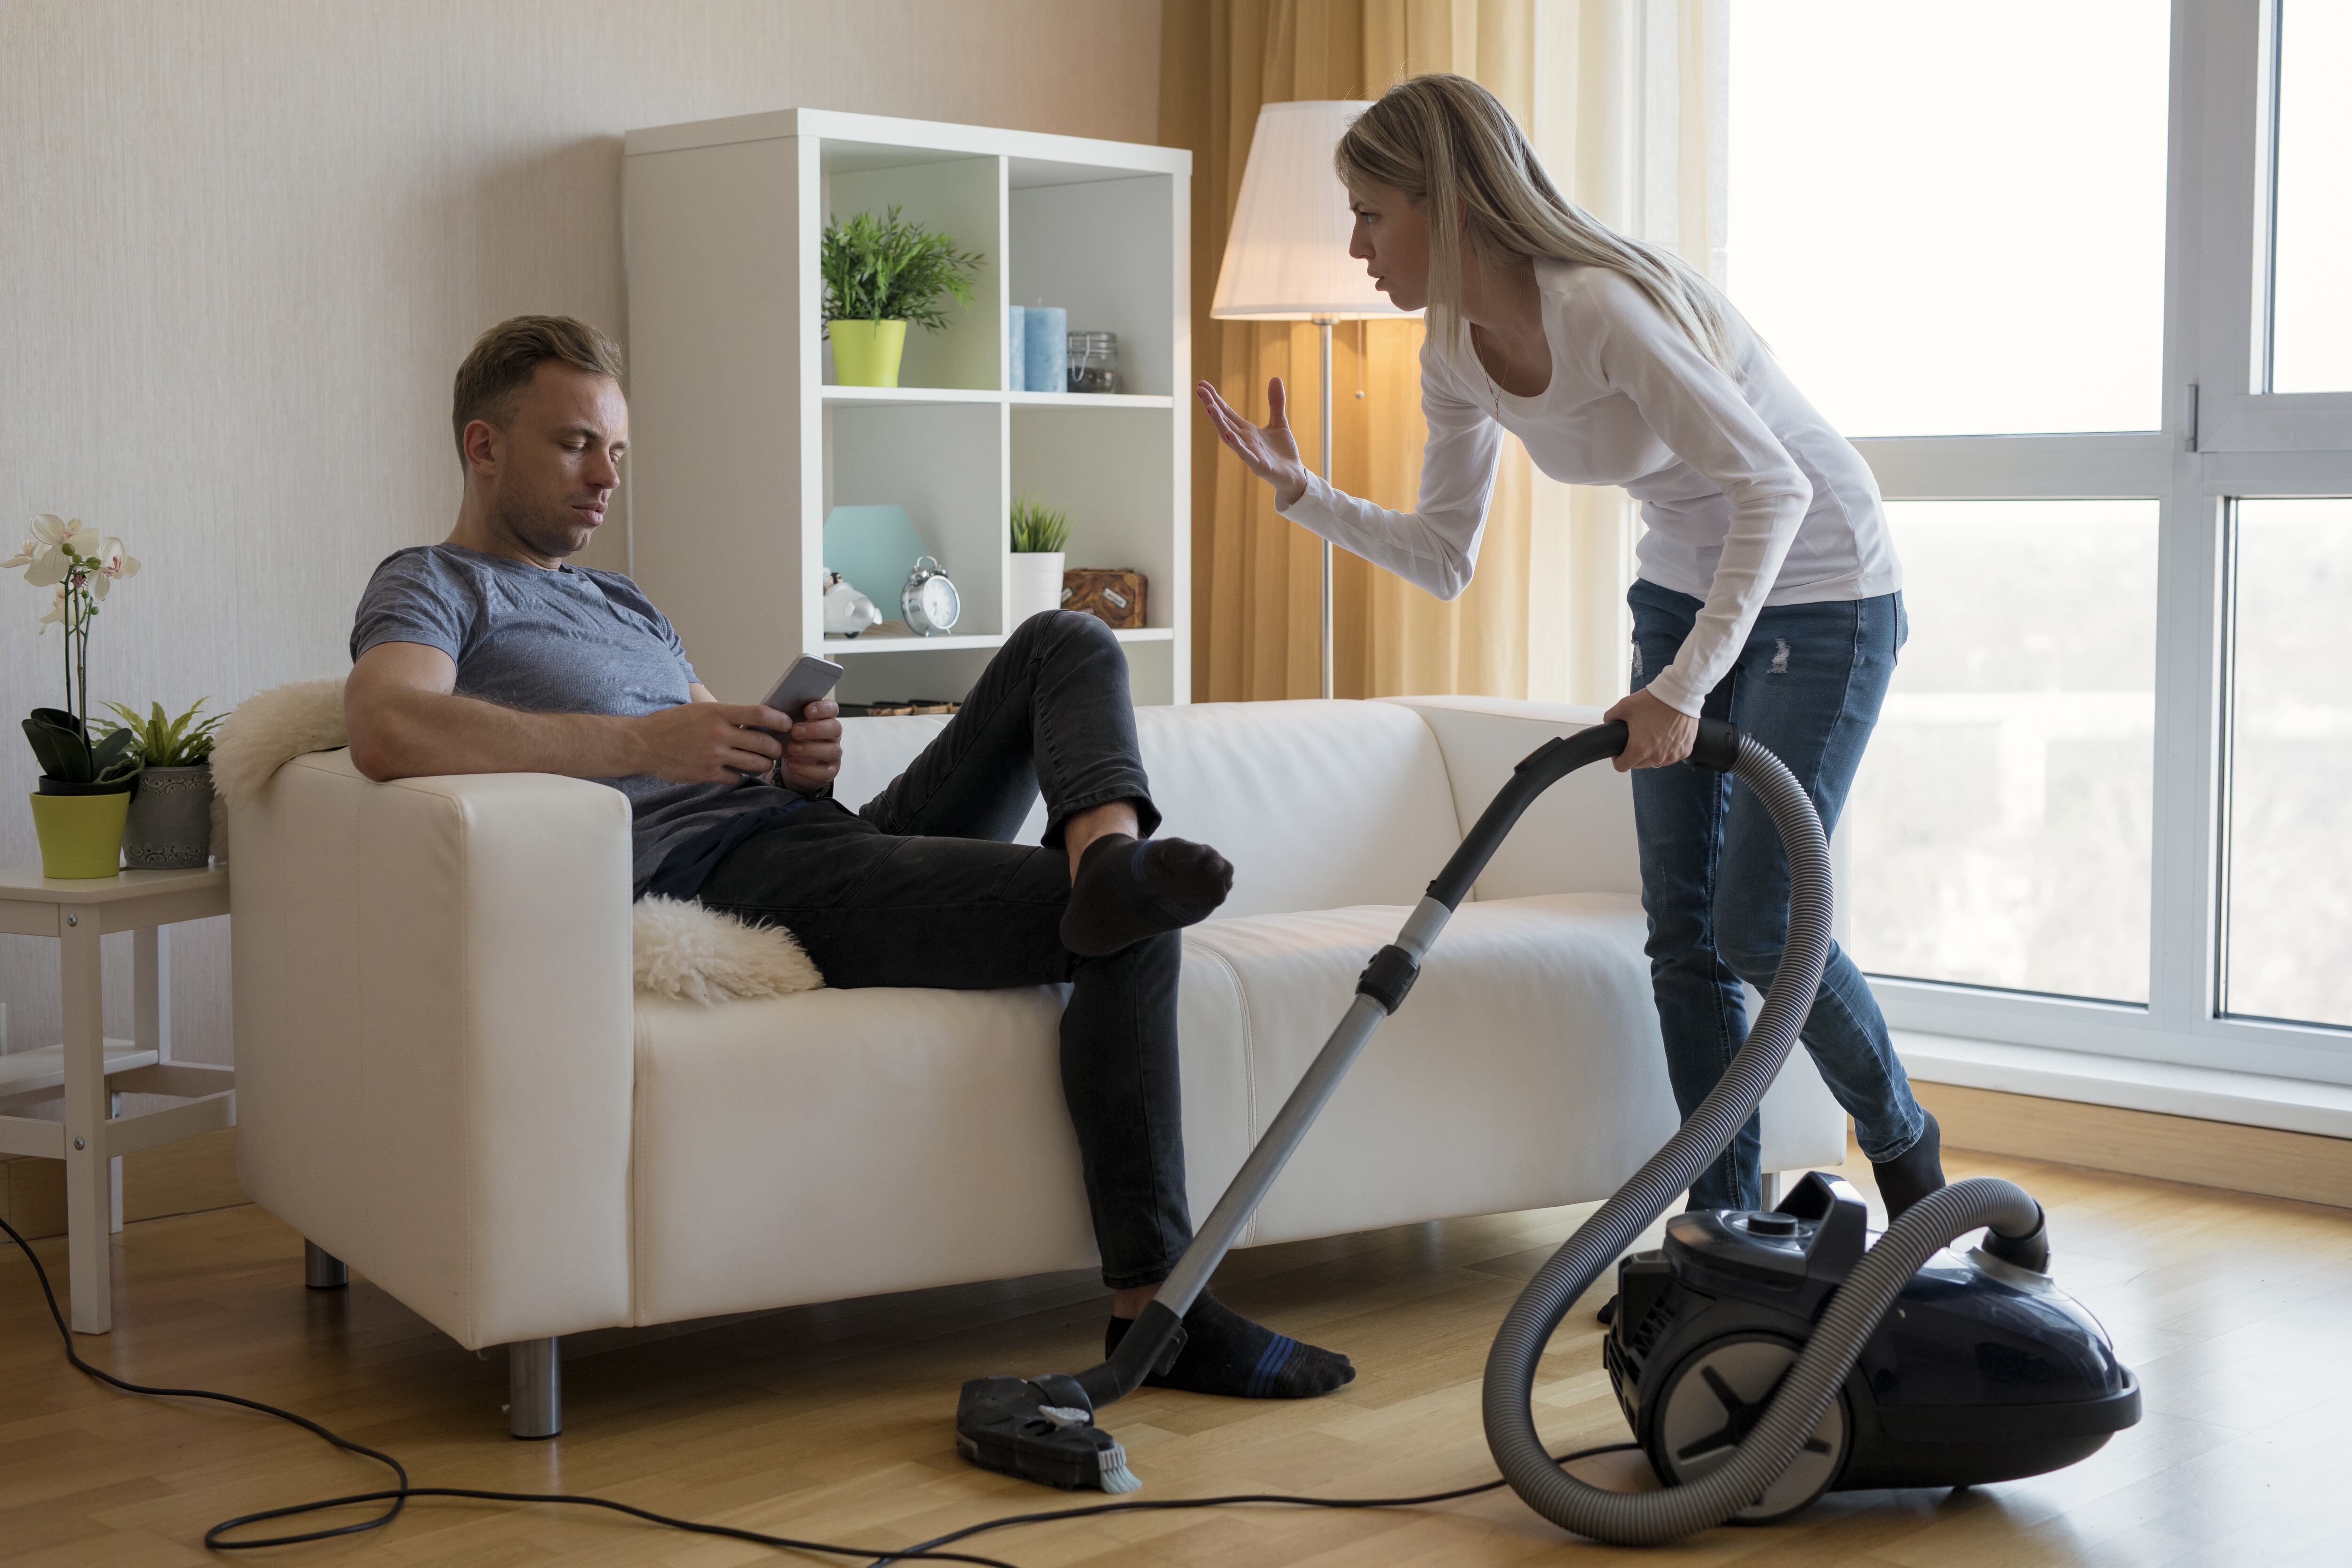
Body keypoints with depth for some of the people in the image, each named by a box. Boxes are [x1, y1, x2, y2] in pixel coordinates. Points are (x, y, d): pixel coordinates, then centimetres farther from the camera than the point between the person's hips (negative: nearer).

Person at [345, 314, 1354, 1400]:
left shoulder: (624, 605, 33)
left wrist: (806, 757, 1)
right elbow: (386, 731, -22)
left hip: (817, 831, 9)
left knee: (1068, 645, -2)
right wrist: (642, 744, -24)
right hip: (725, 875, -9)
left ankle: (1106, 854, -30)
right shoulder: (431, 589, 4)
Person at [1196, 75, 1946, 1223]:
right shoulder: (1457, 356, -4)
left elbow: (1774, 488, -32)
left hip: (1819, 587, -8)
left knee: (1759, 927, -8)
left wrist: (1683, 685, -36)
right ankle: (1726, 1223, 12)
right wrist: (1298, 492, -8)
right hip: (1687, 589, 8)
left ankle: (1905, 1148, 18)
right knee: (1682, 927, 3)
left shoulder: (1601, 307, -30)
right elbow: (1443, 559, 4)